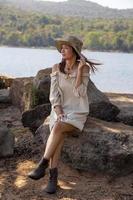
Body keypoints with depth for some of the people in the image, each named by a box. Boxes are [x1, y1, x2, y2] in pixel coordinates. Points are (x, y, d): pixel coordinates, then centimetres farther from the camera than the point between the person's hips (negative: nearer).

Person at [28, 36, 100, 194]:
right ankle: (53, 178, -31)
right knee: (58, 136, -28)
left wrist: (79, 70, -22)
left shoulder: (84, 68, -7)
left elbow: (79, 93, -17)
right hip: (60, 110, 3)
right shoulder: (56, 68, 2)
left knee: (57, 128, -32)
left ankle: (42, 165, -27)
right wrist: (58, 112, -16)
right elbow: (54, 94, -2)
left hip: (77, 112, -3)